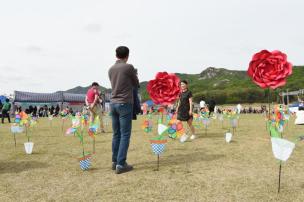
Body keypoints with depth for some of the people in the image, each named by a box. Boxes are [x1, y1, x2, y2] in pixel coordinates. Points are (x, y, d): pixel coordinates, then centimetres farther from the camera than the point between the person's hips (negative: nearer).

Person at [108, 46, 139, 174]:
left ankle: (115, 161, 18)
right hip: (125, 104, -6)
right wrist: (133, 76, 26)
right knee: (125, 134, -2)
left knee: (116, 134, 12)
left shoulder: (111, 69, 10)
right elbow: (136, 84, 7)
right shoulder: (129, 67, -6)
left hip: (113, 103, 6)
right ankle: (121, 164, -2)